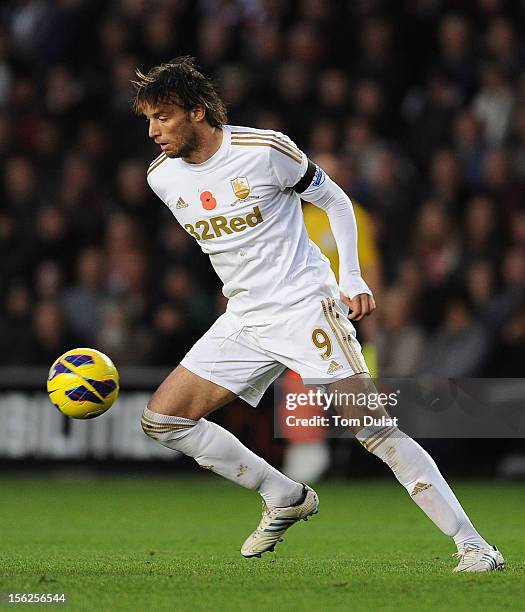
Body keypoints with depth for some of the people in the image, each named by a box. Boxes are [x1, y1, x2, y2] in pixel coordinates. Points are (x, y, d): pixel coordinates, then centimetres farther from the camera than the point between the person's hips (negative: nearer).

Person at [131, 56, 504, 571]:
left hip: (306, 307, -6)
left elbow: (334, 201, 0)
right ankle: (285, 498, 11)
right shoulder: (162, 176, 2)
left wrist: (353, 280, -7)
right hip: (242, 322, 6)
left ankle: (472, 544, -13)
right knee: (161, 419, -1)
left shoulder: (264, 150, -14)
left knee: (373, 428, -16)